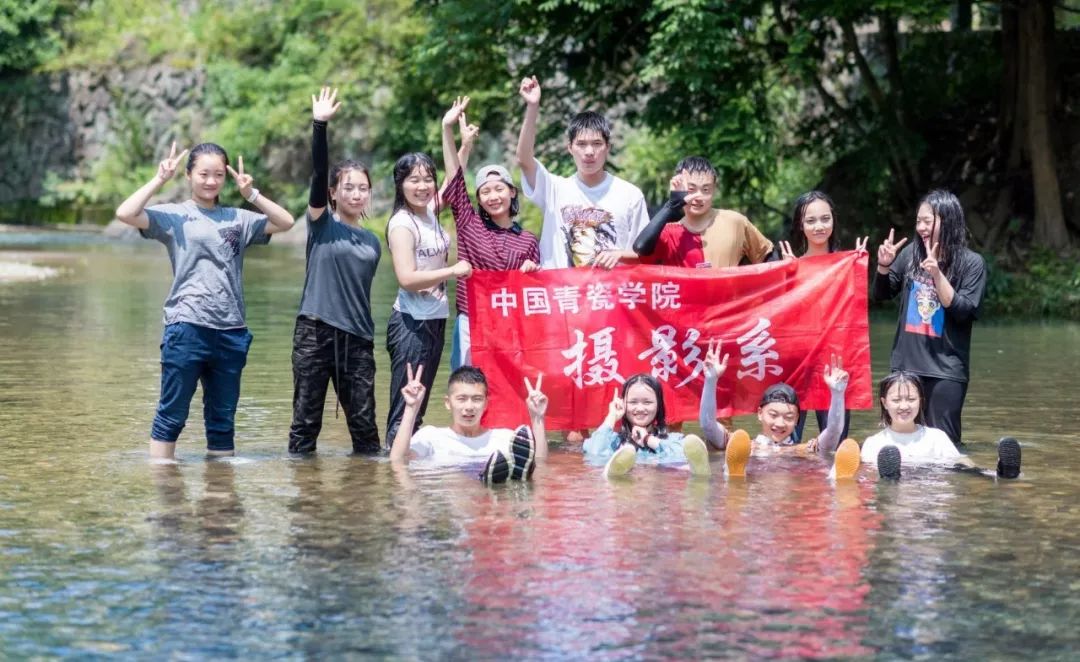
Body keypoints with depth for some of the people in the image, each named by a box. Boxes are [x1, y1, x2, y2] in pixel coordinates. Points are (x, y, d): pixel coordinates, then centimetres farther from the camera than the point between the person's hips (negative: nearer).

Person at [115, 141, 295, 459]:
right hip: (187, 328, -4)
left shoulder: (238, 219, 13)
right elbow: (125, 213, -11)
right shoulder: (174, 216, 2)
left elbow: (285, 222, 7)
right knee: (171, 415, -1)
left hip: (231, 331, 4)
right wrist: (159, 179, -9)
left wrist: (251, 193, 0)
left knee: (223, 420, 11)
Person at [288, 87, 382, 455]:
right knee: (306, 420, 0)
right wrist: (319, 126, -23)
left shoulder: (372, 242, 13)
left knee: (364, 424, 3)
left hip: (357, 338, 4)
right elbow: (318, 173, -12)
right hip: (315, 331, -3)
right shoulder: (321, 224, 2)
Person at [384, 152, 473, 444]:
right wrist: (453, 271, -17)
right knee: (405, 408, -7)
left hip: (436, 320, 8)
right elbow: (407, 278, -22)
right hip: (411, 323, -8)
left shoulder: (430, 212, 7)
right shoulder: (402, 223, -14)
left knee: (419, 406, 13)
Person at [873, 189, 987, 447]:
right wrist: (884, 266, -5)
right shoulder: (911, 253, 4)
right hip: (905, 363, 4)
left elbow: (963, 311, -13)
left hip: (946, 369, -4)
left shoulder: (972, 263, -7)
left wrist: (937, 274, -22)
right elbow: (881, 294, 14)